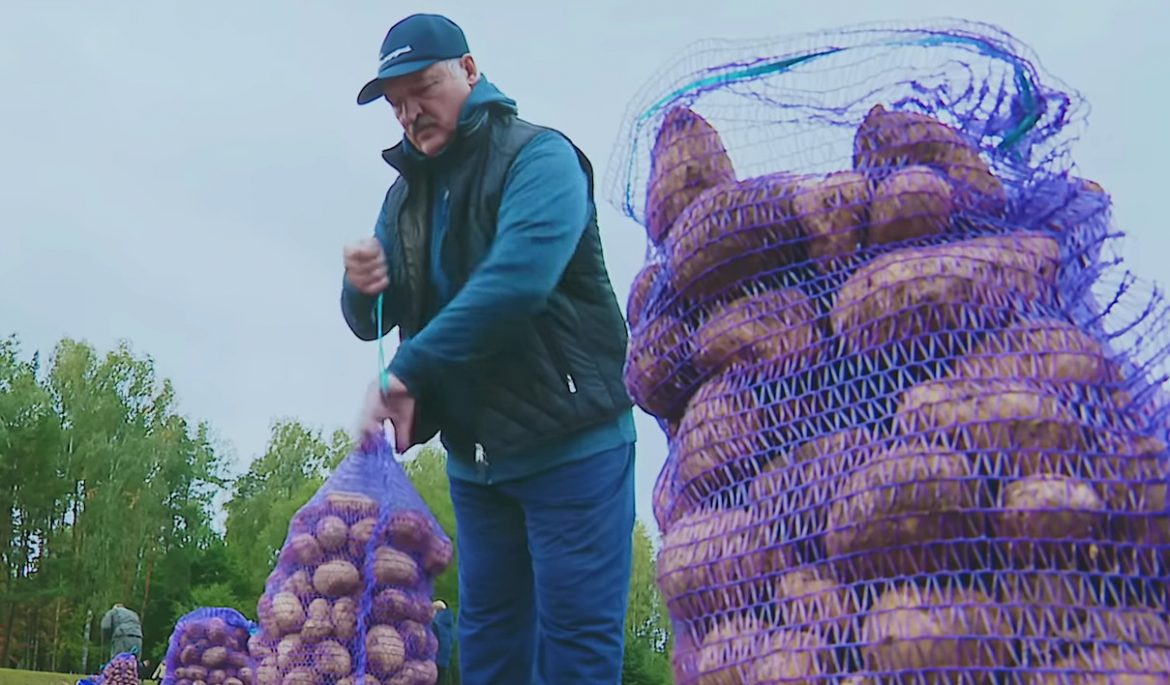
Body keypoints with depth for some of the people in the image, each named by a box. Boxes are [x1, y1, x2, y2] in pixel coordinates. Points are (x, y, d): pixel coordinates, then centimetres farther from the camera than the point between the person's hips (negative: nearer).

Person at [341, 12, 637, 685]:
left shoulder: (537, 155, -9)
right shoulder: (407, 191, 13)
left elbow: (517, 281, -26)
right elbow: (372, 323, 12)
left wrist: (403, 374, -25)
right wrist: (362, 285, -12)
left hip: (569, 440, -7)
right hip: (474, 454, 7)